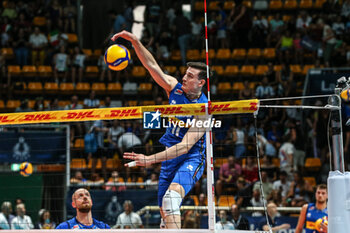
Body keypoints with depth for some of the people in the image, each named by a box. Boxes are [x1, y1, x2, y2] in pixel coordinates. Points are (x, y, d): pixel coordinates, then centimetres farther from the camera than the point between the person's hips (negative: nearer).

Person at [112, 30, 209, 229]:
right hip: (169, 158, 7)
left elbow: (185, 146, -26)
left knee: (171, 199, -32)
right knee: (165, 213, 9)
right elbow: (152, 66, -4)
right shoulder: (175, 88, -2)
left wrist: (151, 159, -33)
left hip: (191, 160, -7)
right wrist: (135, 41, -19)